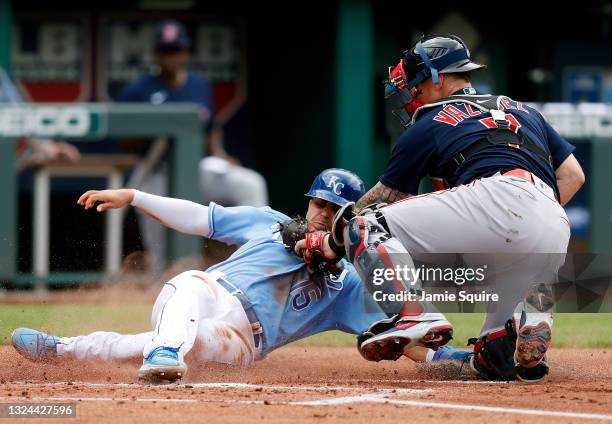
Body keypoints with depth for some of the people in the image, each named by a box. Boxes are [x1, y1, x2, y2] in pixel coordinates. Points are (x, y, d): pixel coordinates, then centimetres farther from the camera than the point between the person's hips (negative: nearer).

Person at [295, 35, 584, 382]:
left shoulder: (428, 126, 17)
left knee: (365, 225, 2)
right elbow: (573, 176, 27)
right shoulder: (525, 112, 33)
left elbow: (383, 197, 24)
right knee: (495, 358, 17)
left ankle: (415, 314, -21)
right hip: (556, 232, 6)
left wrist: (332, 243, 37)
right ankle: (532, 312, -17)